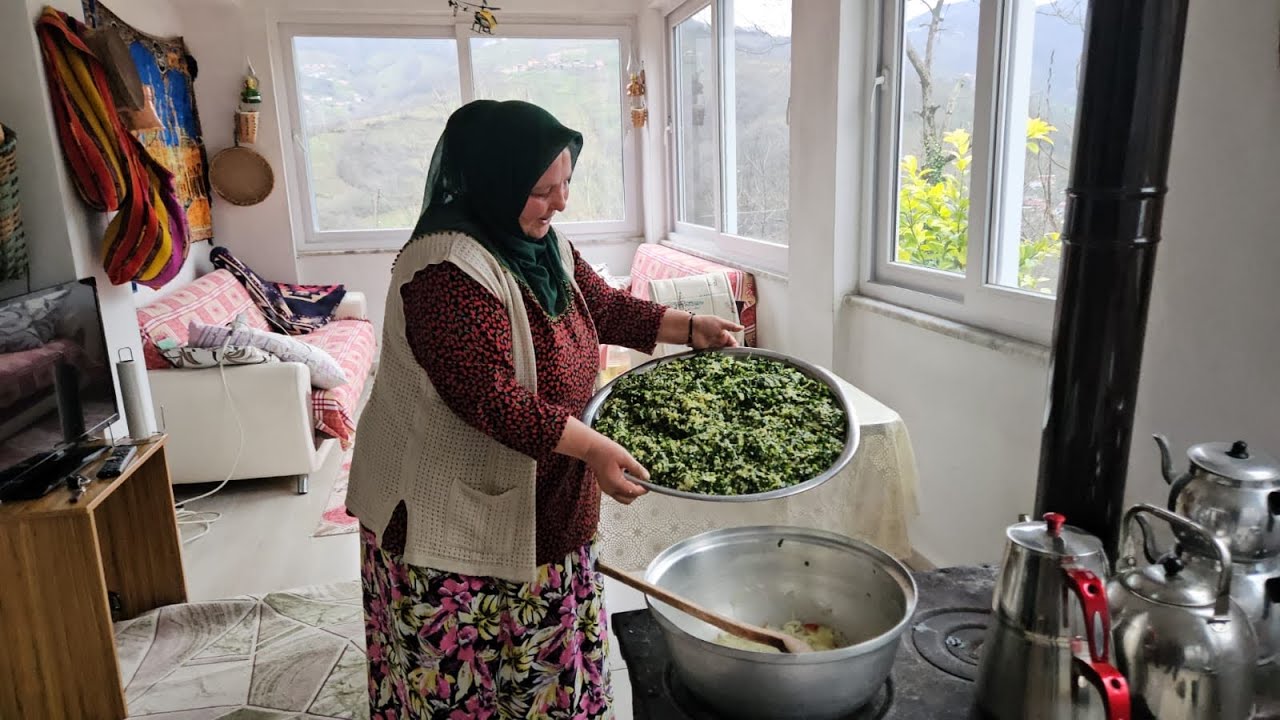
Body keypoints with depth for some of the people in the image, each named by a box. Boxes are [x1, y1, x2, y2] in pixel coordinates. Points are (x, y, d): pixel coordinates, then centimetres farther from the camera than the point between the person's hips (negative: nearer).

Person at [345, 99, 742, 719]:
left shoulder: (545, 245, 4)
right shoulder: (448, 270, -25)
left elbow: (604, 307, 16)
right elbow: (490, 397, -30)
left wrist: (691, 328, 7)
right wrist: (591, 448, -30)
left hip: (542, 503, 8)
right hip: (454, 513, -8)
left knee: (542, 653, 21)